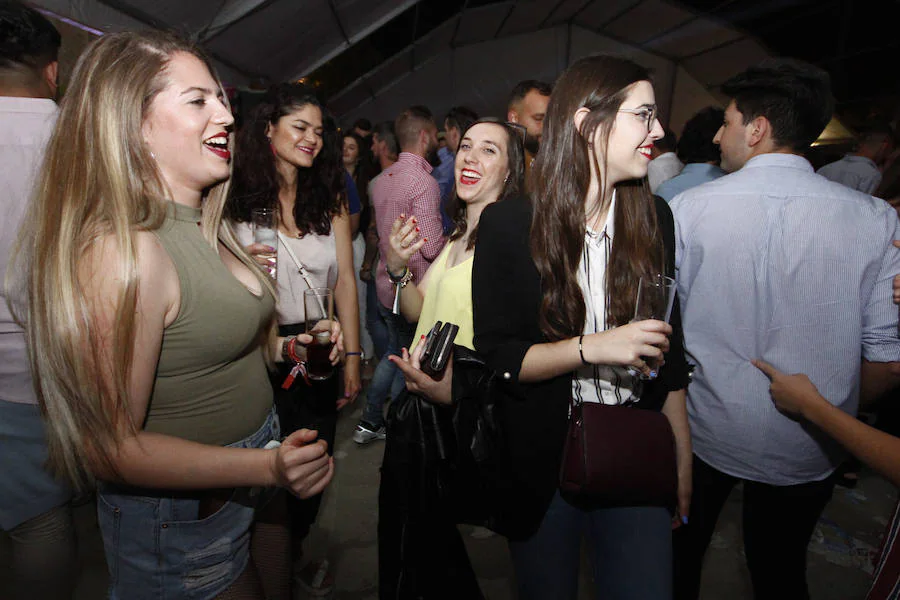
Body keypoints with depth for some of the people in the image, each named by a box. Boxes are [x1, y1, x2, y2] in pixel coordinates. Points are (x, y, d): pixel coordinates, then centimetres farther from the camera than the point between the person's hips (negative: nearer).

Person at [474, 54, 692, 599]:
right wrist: (592, 348, -25)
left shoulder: (654, 218, -1)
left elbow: (669, 349, 5)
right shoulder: (508, 223, -12)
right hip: (541, 461, -2)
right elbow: (495, 357, -12)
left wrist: (683, 462, 7)